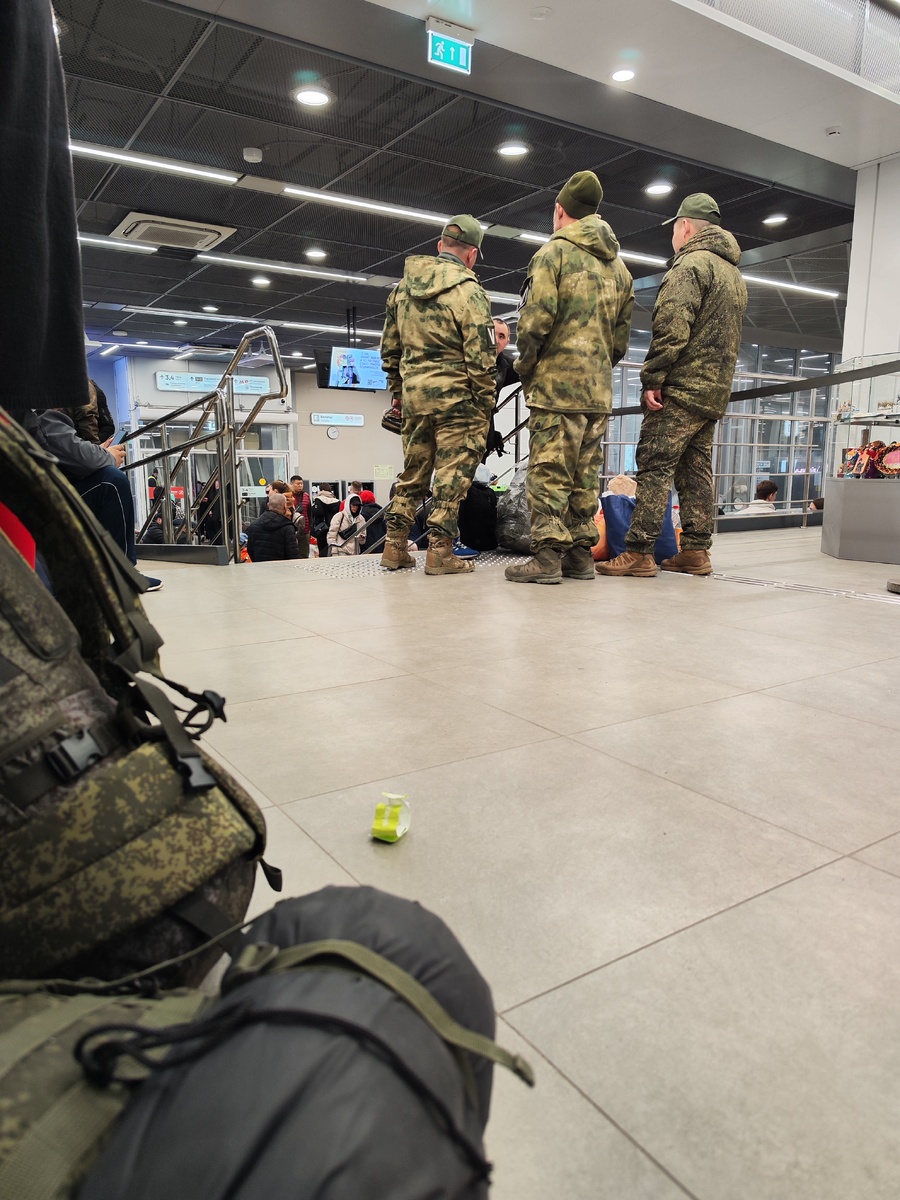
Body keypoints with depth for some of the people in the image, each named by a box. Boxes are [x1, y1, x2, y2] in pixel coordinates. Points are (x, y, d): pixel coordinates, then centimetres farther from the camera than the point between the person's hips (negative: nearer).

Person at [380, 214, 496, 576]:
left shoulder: (402, 287, 11)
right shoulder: (467, 291, -8)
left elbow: (389, 347, 16)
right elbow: (480, 357, -12)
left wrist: (397, 390, 24)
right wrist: (485, 406, -5)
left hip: (413, 394, 6)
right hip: (455, 396, -6)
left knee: (412, 471, 14)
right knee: (453, 473, 0)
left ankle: (395, 547, 16)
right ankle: (439, 552, 0)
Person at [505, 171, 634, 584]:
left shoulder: (554, 252, -2)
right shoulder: (618, 265, 20)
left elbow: (535, 320, -13)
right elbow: (622, 334, 17)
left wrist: (525, 366, 0)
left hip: (556, 383, -7)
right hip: (599, 388, 7)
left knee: (548, 470, -6)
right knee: (586, 473, 9)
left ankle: (548, 554, -8)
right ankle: (581, 553, 12)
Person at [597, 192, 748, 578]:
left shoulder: (691, 263, -6)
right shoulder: (735, 275, 24)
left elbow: (672, 328, -18)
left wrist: (652, 378, -18)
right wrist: (717, 380, 20)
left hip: (681, 389, -9)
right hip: (715, 393, 9)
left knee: (655, 467, -10)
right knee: (696, 471, 11)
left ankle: (639, 552, -12)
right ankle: (696, 550, 13)